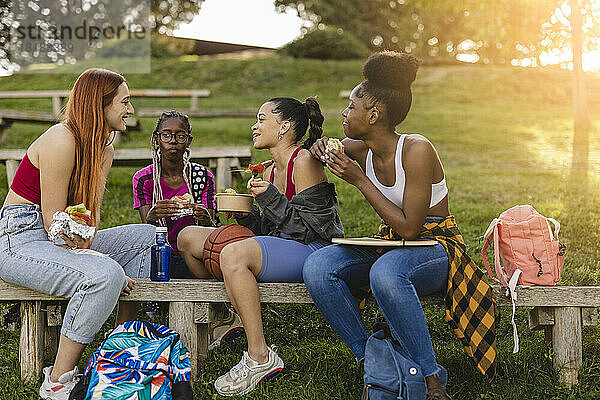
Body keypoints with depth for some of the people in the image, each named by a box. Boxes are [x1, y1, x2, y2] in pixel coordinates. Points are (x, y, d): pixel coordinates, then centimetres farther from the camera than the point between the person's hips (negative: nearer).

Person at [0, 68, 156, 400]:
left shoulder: (104, 145, 9)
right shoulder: (62, 140, -20)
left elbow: (90, 214, 5)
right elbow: (54, 223, -20)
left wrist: (87, 245, -14)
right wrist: (96, 260, -22)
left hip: (62, 241, 10)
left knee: (146, 236, 5)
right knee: (104, 275, -32)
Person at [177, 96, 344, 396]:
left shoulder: (304, 161, -12)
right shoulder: (271, 171, 15)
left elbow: (311, 227, -18)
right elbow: (268, 229, 17)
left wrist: (270, 198, -23)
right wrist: (244, 215, -1)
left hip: (313, 251, -9)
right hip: (279, 246, 10)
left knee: (233, 254, -37)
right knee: (188, 236, 6)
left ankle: (260, 357, -27)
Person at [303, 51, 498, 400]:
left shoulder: (417, 150, -21)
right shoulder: (360, 150, 0)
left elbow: (408, 227, -24)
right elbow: (326, 145, 25)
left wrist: (360, 180, -22)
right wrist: (322, 149, -1)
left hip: (436, 245, -7)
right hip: (390, 247, 7)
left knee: (386, 272, -41)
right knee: (318, 267, -19)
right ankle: (368, 358, -9)